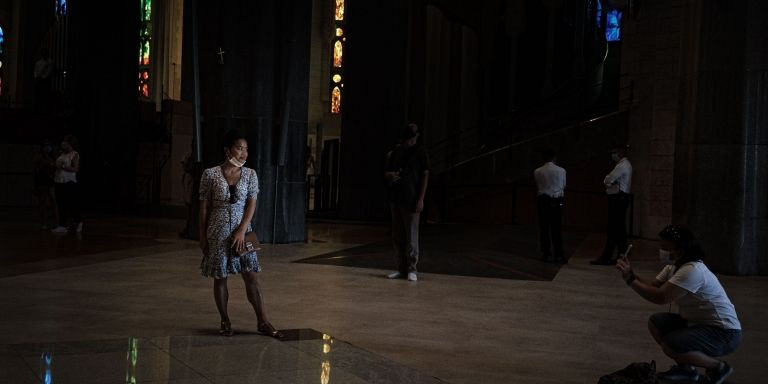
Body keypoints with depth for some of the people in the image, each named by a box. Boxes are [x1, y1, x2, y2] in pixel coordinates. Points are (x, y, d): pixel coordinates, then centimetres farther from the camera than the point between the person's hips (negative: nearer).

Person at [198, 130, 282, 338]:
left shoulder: (250, 174, 2)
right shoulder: (210, 174, -3)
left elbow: (251, 204, -2)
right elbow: (204, 207, 0)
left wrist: (242, 231, -12)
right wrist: (202, 237, 0)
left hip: (242, 231, 1)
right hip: (217, 233, -1)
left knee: (251, 276, -2)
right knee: (220, 278, 5)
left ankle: (262, 322, 4)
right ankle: (225, 322, 17)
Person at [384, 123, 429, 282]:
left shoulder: (420, 152, -1)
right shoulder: (396, 152, 14)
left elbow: (425, 176, -5)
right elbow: (386, 172, 18)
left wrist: (421, 199, -12)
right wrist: (390, 175, -8)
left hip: (411, 200, -6)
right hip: (395, 199, 6)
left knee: (411, 236, -5)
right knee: (397, 236, 7)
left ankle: (412, 270, 1)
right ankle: (401, 268, 13)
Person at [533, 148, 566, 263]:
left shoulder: (537, 172, -1)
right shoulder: (561, 171, -4)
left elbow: (538, 186, 8)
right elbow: (563, 187, 6)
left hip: (542, 200, 1)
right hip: (556, 202, -1)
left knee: (544, 228, 7)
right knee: (556, 228, 2)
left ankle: (545, 253, 9)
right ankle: (559, 255, 2)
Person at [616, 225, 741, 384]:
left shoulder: (692, 271, -27)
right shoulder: (673, 266, 4)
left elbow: (660, 297, -30)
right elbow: (653, 285, 6)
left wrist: (630, 280, -23)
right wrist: (632, 275, -11)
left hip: (723, 332, -10)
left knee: (670, 345, -28)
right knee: (655, 323, 8)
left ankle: (718, 367, -4)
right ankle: (686, 368, 14)